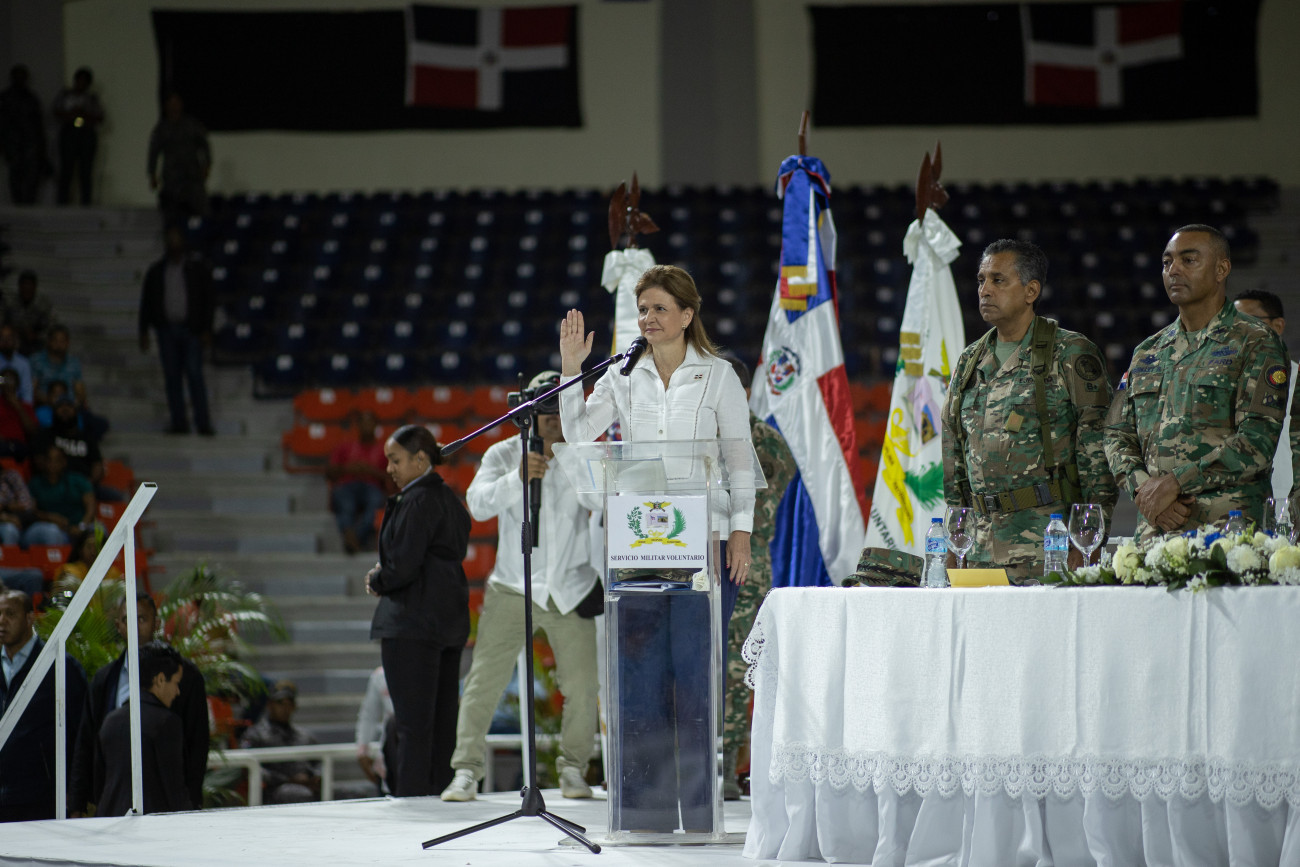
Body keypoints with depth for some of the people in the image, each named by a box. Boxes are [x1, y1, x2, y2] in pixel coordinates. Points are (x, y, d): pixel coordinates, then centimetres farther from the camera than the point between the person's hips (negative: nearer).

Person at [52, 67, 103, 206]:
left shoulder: (92, 99, 17)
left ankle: (86, 202, -5)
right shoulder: (64, 94, 15)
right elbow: (57, 113, 6)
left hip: (87, 133, 1)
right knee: (66, 170, -10)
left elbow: (100, 119, 8)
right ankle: (63, 201, -12)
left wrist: (86, 115, -9)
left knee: (86, 171, -4)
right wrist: (71, 114, -11)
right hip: (69, 132, -1)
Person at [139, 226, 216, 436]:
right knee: (171, 377, 1)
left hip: (190, 330, -3)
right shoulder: (156, 271, 12)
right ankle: (179, 422, 3)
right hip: (167, 329, 3)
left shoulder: (198, 267, 5)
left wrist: (206, 330, -6)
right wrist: (144, 333, 8)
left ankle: (203, 423, -9)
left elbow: (208, 299, 2)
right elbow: (146, 302, 14)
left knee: (194, 375, -9)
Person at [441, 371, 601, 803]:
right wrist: (519, 477, -30)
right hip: (512, 588, -1)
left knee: (582, 687, -2)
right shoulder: (503, 454, 2)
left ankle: (573, 768, 15)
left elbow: (602, 501, -12)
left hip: (571, 589, 1)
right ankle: (466, 770, -3)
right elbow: (479, 504, -13)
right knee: (483, 682, -7)